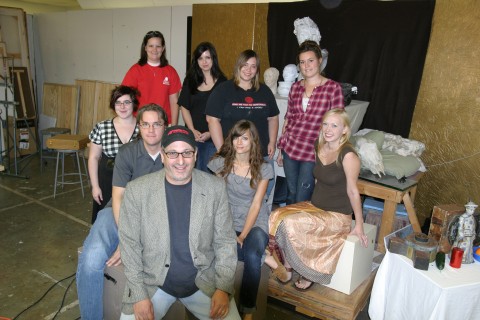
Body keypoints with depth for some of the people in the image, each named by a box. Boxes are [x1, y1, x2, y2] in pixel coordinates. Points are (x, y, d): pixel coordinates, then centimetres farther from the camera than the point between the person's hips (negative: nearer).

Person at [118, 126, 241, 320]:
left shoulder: (215, 188, -6)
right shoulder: (137, 189, -9)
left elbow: (225, 241, -1)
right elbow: (130, 243, -3)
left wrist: (224, 288, -9)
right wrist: (139, 295, -8)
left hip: (204, 282, 1)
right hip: (151, 282, 0)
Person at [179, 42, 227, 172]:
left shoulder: (222, 82, -2)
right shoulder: (190, 80, 7)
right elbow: (184, 108, 5)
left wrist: (210, 133, -11)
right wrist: (192, 130, -6)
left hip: (213, 137, -2)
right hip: (193, 136, 2)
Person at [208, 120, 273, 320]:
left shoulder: (263, 169, -1)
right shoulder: (221, 163, 2)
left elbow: (256, 205, -5)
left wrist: (242, 236, -13)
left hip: (255, 224, -1)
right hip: (227, 223, 1)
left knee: (252, 256, -30)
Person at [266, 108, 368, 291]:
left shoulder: (348, 155, -20)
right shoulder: (319, 146, 3)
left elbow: (352, 191, -15)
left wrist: (359, 225, -9)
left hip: (338, 215, -7)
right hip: (315, 206, 7)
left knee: (290, 223, -26)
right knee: (276, 216, -15)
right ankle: (286, 266, -2)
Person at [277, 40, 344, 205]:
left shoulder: (333, 88, -6)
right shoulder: (295, 87, 7)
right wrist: (280, 149, 13)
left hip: (313, 153, -4)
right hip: (290, 148, 4)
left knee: (302, 200, 1)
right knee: (291, 195, 15)